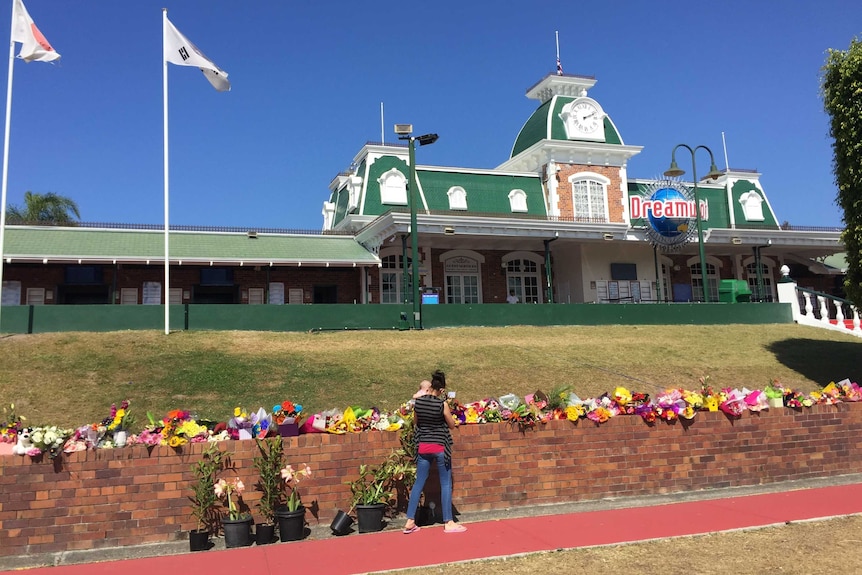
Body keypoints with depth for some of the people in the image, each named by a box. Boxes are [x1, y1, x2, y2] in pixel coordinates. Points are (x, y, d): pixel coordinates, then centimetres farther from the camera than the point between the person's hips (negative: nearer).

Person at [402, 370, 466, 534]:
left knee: (419, 483, 11)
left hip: (423, 446, 4)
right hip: (440, 447, -4)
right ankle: (448, 523, 9)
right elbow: (452, 425, -2)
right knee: (446, 484, 6)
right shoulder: (442, 404, -15)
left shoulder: (418, 402, -2)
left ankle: (410, 522, 11)